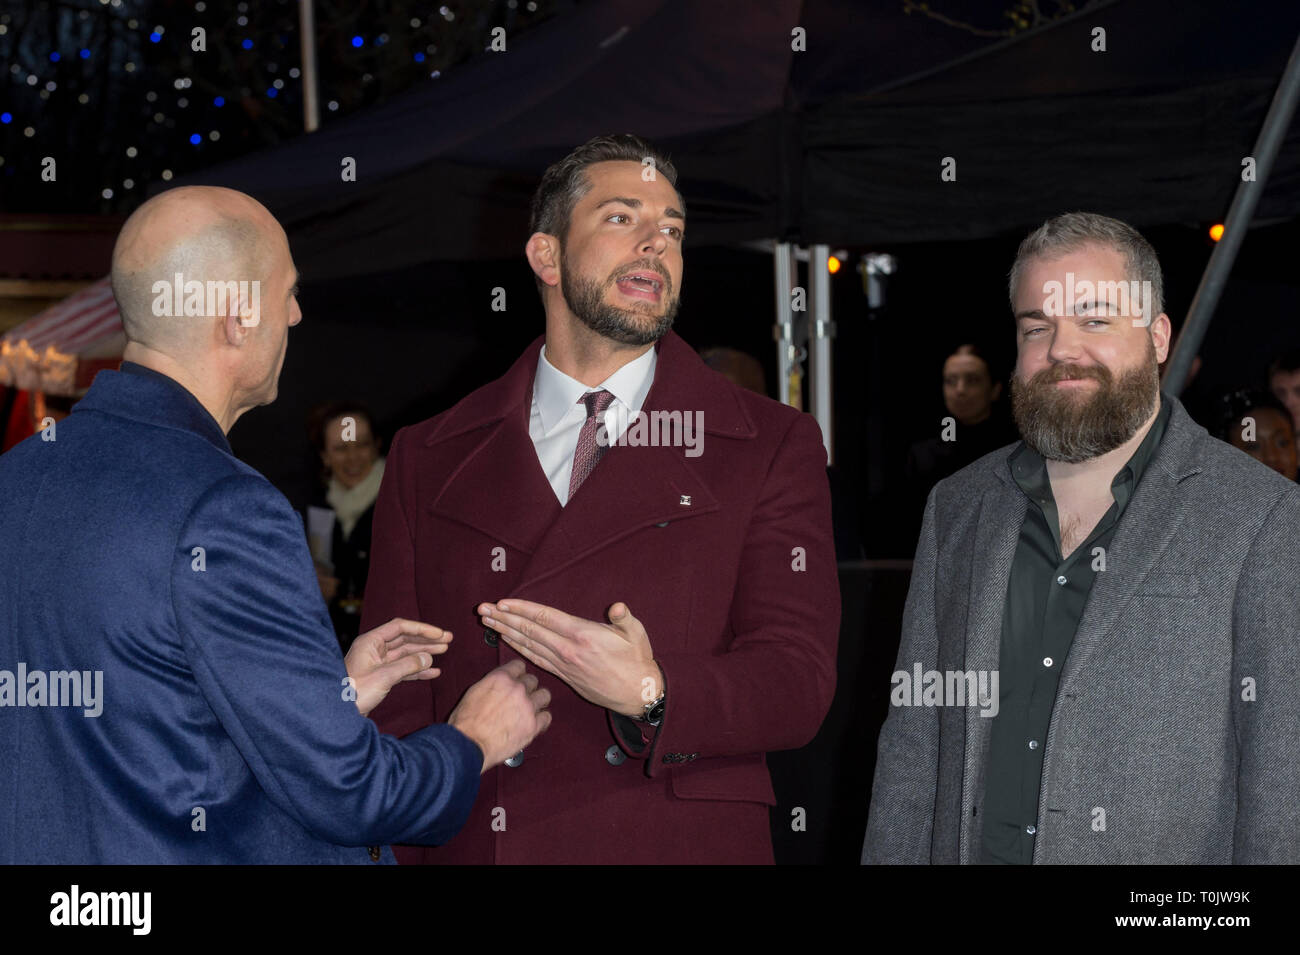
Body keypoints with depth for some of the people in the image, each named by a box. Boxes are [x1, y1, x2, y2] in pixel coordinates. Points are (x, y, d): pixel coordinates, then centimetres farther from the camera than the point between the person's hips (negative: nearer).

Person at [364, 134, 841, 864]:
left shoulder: (774, 446, 3)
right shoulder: (428, 461, 8)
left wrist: (650, 694, -22)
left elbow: (798, 681, -5)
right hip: (467, 844, 1)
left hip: (677, 842, -1)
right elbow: (394, 705, 5)